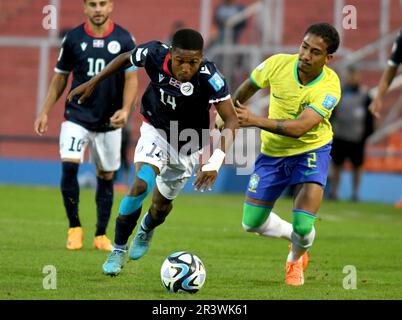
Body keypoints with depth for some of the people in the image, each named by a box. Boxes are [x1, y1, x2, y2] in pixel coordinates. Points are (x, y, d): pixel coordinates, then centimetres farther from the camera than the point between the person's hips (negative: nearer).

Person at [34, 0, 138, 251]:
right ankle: (75, 228, -3)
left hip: (109, 121, 1)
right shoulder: (73, 39, 0)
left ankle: (101, 235, 21)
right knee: (69, 165, -18)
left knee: (106, 176, 7)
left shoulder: (124, 40, -2)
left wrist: (125, 110, -19)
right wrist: (45, 112, 5)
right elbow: (60, 77, 9)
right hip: (77, 115, -1)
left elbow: (131, 78, -3)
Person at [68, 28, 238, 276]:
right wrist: (92, 83, 1)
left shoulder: (209, 77, -35)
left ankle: (146, 230, 56)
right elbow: (126, 58, -5)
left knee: (162, 203, 18)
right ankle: (118, 250, -7)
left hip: (187, 147, 1)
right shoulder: (155, 55, -28)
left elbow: (231, 121, -34)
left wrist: (215, 161, -46)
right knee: (141, 184, -26)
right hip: (156, 132, 0)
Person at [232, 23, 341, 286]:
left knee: (303, 227, -18)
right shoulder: (278, 64, -18)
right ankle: (296, 238, 39)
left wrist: (255, 120, -41)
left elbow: (299, 127, -36)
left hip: (312, 150, -4)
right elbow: (249, 86, 4)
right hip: (272, 152, 4)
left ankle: (296, 259, 20)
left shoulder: (329, 88, -27)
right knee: (252, 224, 7)